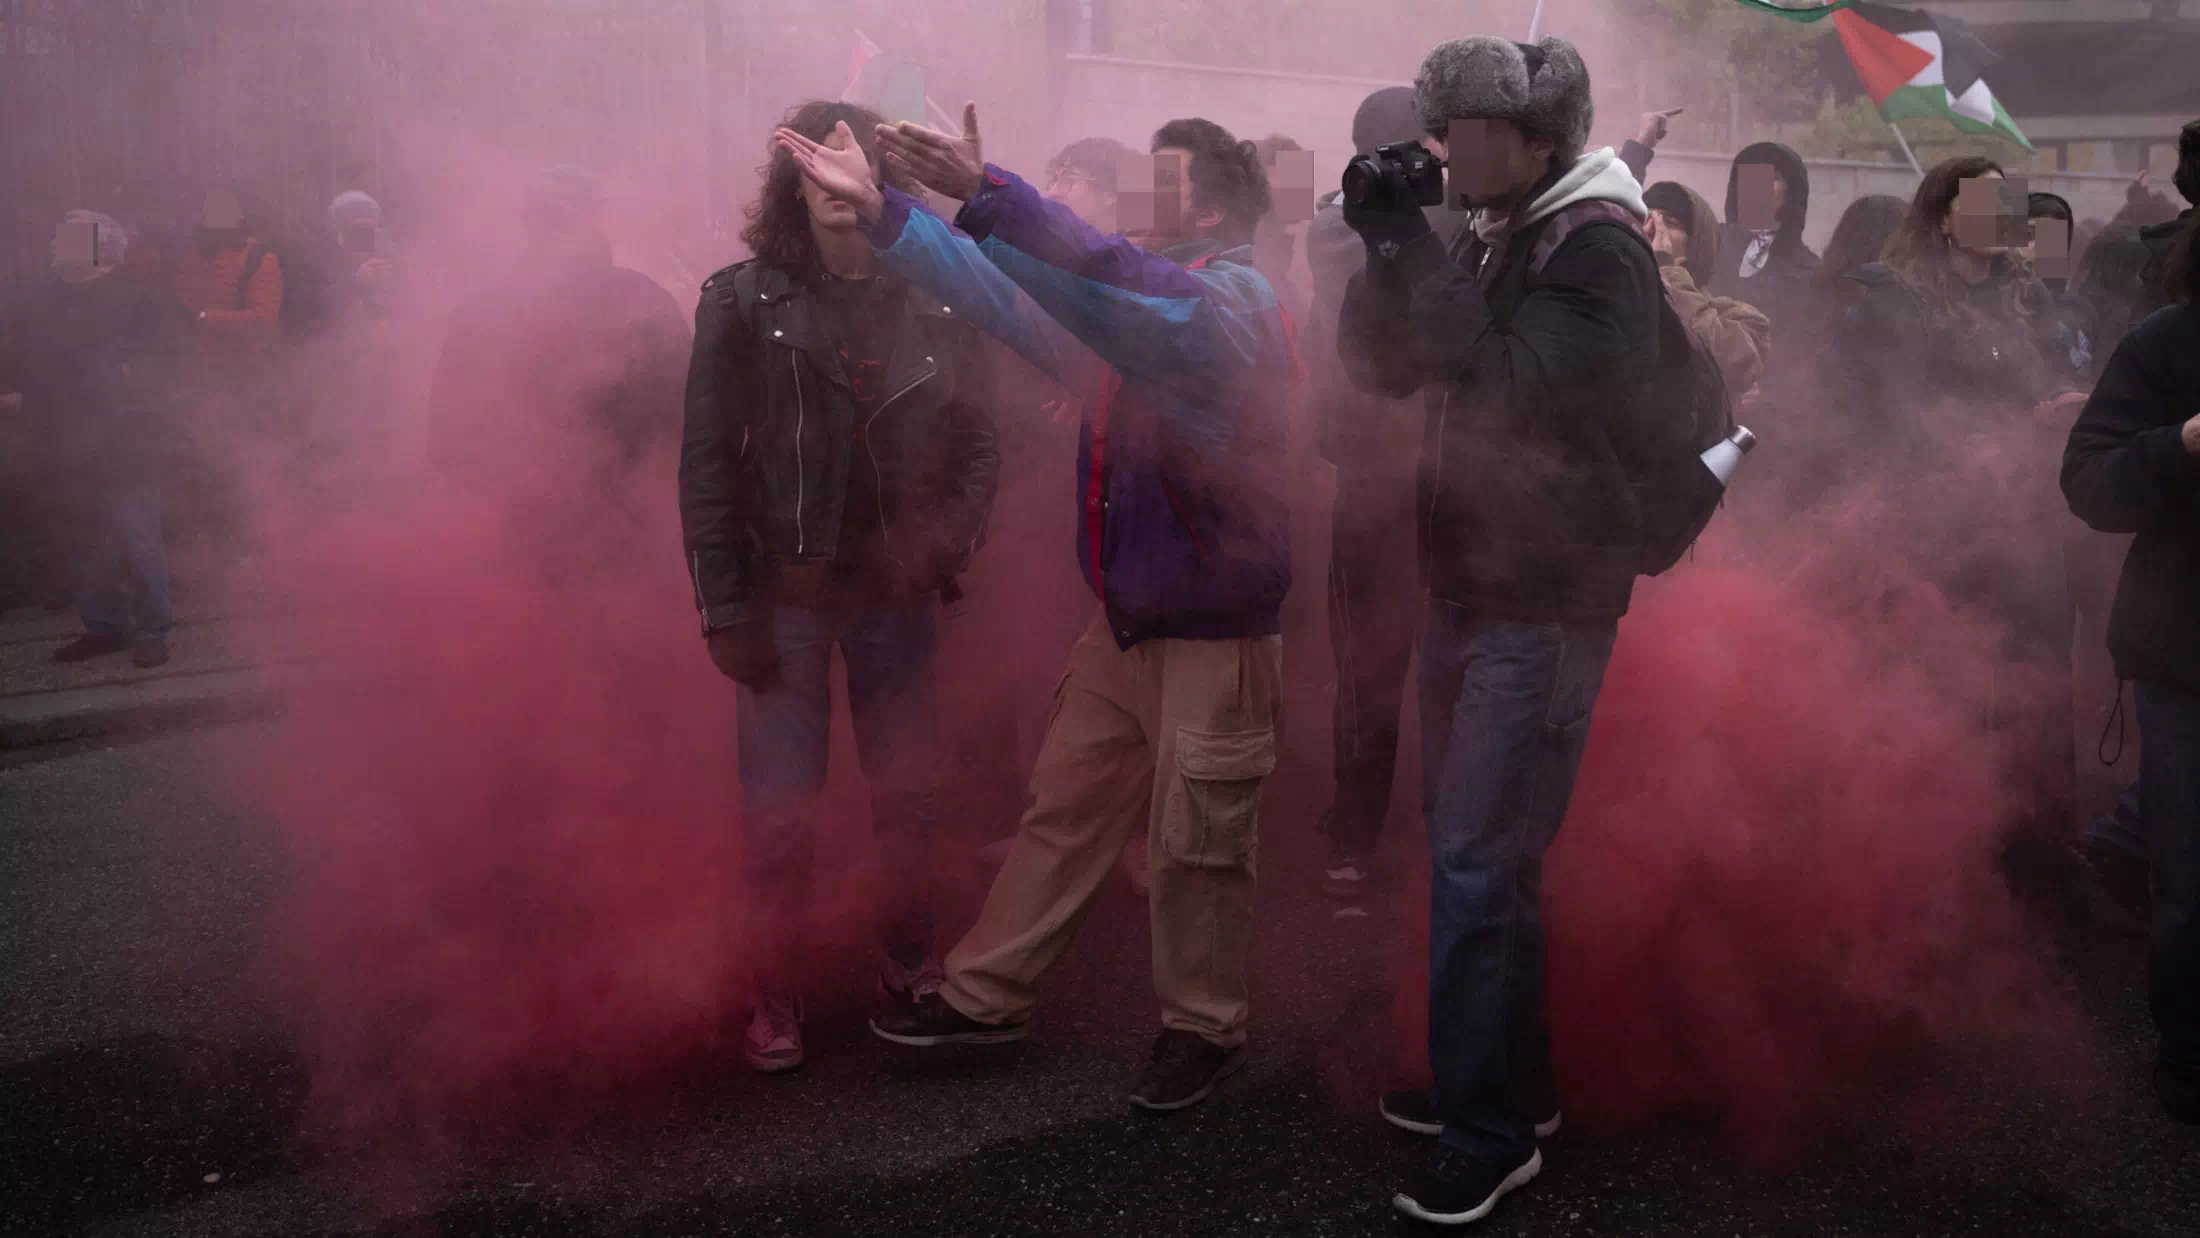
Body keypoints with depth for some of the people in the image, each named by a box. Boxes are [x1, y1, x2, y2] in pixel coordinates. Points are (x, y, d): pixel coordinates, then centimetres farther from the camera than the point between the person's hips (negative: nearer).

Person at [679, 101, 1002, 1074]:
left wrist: (953, 539, -9)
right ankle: (774, 995, 18)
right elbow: (707, 464, -5)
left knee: (908, 791, 11)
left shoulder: (933, 305, 2)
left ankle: (909, 959, 31)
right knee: (779, 807, 1)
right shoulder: (742, 301, -3)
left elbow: (977, 445, 9)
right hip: (785, 593, -2)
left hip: (897, 591, 2)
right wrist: (725, 609, -9)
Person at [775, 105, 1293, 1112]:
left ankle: (1200, 1029, 22)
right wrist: (878, 208, -1)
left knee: (1195, 845, 4)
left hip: (1214, 631, -8)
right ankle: (986, 995, 23)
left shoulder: (1232, 299, -16)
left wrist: (985, 195, -41)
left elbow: (1123, 294, -35)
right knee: (1063, 812, 13)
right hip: (1124, 617, 8)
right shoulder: (1126, 304, 11)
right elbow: (1003, 295, 9)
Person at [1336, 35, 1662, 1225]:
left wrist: (1412, 247, -23)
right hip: (1473, 584, 9)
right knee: (1470, 844, 14)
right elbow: (1374, 367, 9)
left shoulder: (1598, 244, -14)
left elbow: (1508, 383, -26)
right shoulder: (1495, 237, 12)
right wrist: (1386, 253, -7)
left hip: (1545, 601, -9)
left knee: (1476, 862, -9)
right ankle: (1503, 1083, 27)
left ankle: (1489, 1132, 0)